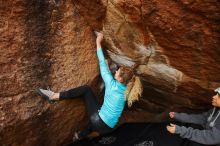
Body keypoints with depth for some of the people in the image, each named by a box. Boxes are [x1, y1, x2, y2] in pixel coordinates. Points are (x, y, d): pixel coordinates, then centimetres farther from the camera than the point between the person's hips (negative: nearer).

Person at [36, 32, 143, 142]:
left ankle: (54, 96, -1)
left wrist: (98, 43, 1)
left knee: (86, 89, -4)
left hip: (100, 122, -7)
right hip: (108, 128, 7)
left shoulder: (113, 85, -12)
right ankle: (79, 136, 59)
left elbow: (103, 65, -6)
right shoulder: (125, 91, 5)